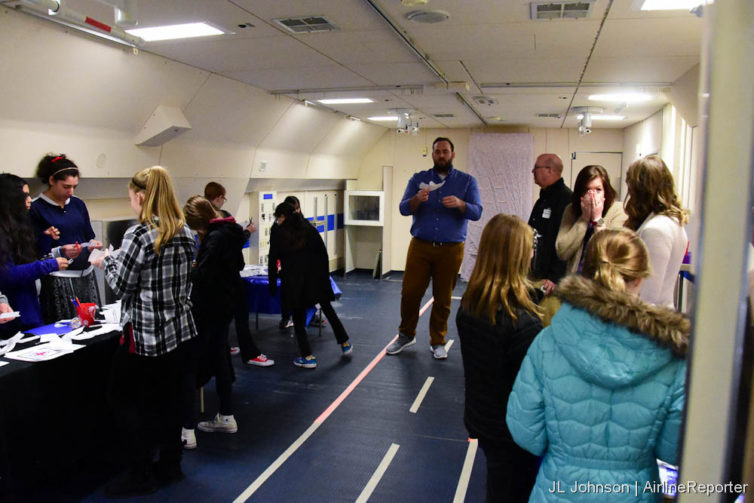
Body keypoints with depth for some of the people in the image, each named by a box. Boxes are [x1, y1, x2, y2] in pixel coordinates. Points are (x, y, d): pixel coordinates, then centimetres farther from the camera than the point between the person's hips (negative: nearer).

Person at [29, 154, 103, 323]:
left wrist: (93, 244, -3)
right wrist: (61, 252, -21)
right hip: (59, 280, -5)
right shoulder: (36, 208, -5)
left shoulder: (78, 204, 11)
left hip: (86, 275, 5)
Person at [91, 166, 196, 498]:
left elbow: (121, 286, -13)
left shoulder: (138, 235, -19)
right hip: (179, 328, 7)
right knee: (168, 398, 17)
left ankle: (140, 475, 17)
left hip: (145, 333, -7)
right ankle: (170, 465, 30)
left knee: (123, 398, 10)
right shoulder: (185, 233, 4)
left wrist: (106, 262, 5)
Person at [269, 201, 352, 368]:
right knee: (328, 310, 18)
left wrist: (272, 289, 8)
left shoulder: (278, 236, 0)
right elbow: (324, 254, 5)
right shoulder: (309, 229, 7)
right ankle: (345, 344, 29)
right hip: (317, 277, 3)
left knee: (298, 319, 9)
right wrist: (325, 276, 11)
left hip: (294, 283, -3)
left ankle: (308, 357, 8)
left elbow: (273, 265, 1)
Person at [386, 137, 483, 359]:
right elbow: (403, 208, -2)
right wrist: (417, 199, -23)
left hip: (451, 249, 0)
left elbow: (477, 212, -5)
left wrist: (460, 203, -26)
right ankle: (406, 335, 22)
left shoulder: (467, 181, 6)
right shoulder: (418, 179, 8)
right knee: (409, 293, 1)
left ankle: (437, 342, 21)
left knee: (443, 299, 6)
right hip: (420, 247, 1)